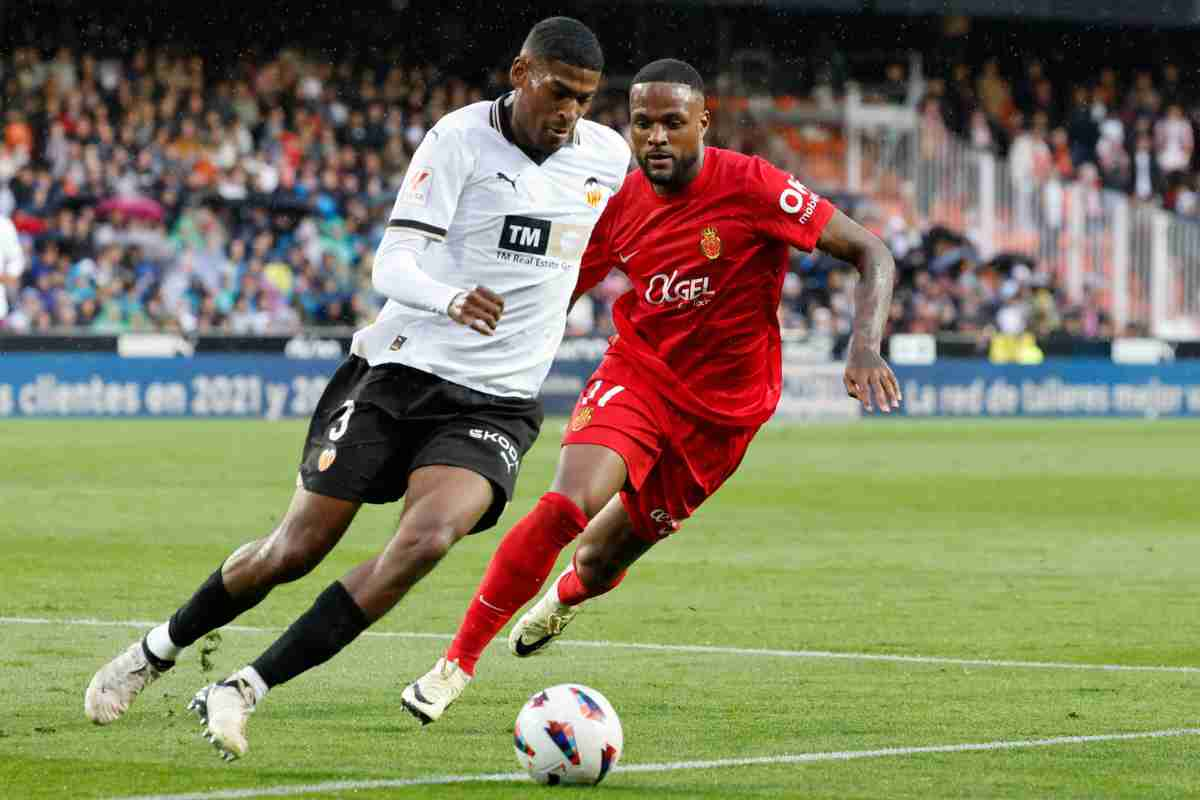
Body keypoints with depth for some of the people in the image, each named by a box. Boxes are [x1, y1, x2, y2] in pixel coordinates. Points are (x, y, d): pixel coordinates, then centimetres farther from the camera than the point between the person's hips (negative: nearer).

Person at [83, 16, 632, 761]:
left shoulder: (610, 157, 2)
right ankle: (156, 651, 29)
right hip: (402, 367, -2)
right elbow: (393, 263, -19)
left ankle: (243, 691, -19)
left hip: (495, 405, 2)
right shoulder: (462, 136, -11)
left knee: (426, 538, -25)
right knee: (297, 547, 0)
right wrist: (450, 298, -39)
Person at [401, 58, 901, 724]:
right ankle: (456, 662, -15)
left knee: (597, 565, 6)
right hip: (635, 371, 1)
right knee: (567, 505, -27)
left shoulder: (751, 186, -18)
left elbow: (871, 255, -15)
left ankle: (563, 597, 48)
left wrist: (865, 347, -30)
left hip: (721, 408, -1)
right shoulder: (620, 203, -6)